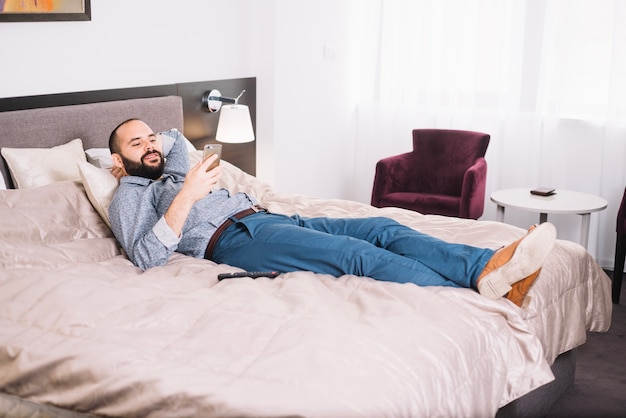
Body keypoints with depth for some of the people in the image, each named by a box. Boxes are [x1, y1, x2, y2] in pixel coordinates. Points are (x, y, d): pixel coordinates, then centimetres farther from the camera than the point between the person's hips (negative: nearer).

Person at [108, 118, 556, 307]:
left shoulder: (171, 170, 35)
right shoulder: (130, 196, 12)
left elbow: (175, 136, 56)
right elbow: (147, 257, -7)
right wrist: (185, 197, -14)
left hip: (274, 217, 9)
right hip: (235, 236, -9)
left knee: (382, 229, -17)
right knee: (360, 254, -30)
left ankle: (489, 267, -36)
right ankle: (483, 301, -45)